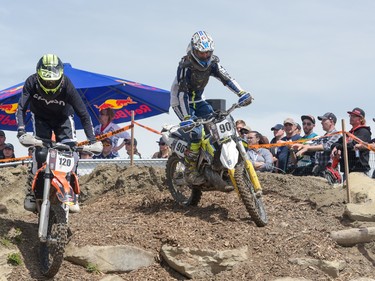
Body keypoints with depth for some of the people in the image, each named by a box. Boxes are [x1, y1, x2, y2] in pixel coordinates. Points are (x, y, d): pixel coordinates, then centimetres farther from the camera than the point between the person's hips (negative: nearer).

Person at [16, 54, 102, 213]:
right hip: (40, 117, 0)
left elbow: (83, 113, -27)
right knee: (41, 152, -20)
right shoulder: (32, 83, -30)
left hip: (63, 118, 0)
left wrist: (92, 139, -33)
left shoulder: (67, 86, -32)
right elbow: (21, 107, -30)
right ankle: (32, 191, -6)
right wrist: (21, 129, -49)